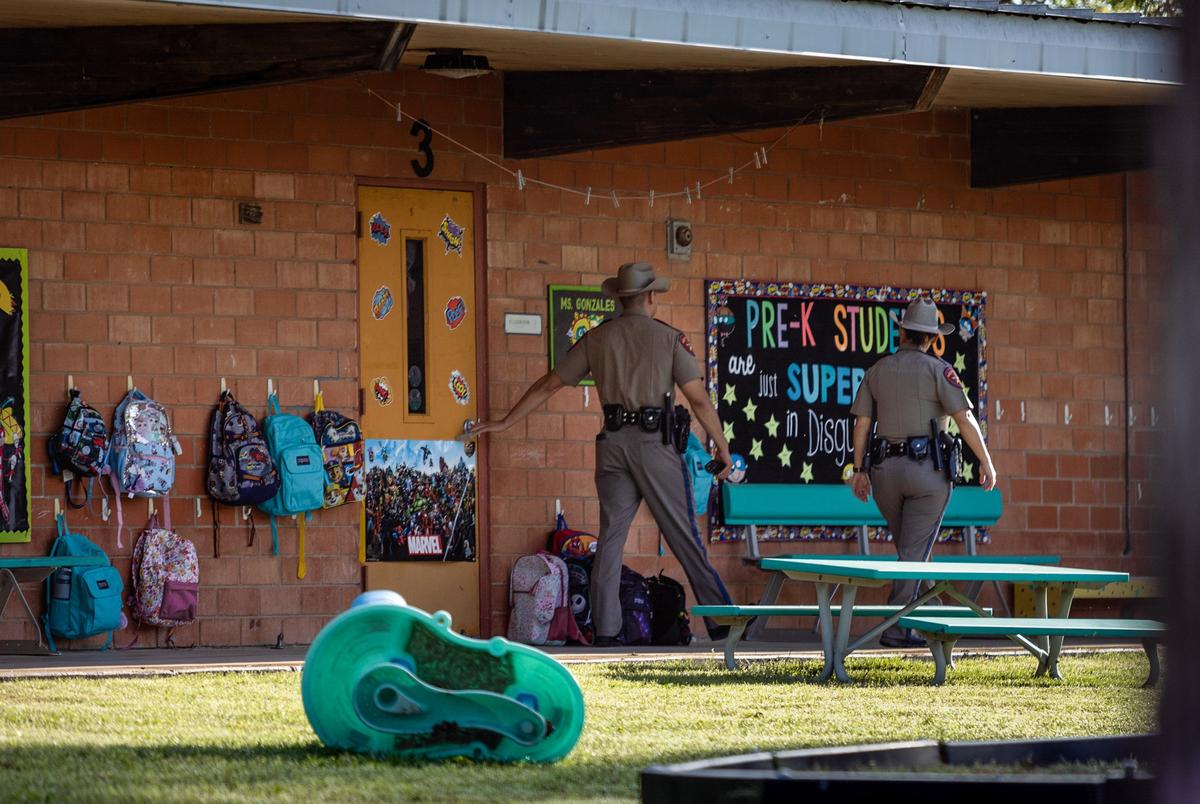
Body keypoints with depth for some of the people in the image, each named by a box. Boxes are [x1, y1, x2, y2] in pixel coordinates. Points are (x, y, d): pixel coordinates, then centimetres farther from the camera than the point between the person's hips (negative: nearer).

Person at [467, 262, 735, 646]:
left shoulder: (596, 339, 11)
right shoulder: (669, 338, 1)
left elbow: (548, 385, 15)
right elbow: (699, 399, -5)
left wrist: (504, 423, 24)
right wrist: (723, 448, 2)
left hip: (614, 442, 3)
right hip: (656, 441, -3)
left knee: (610, 535, 5)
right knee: (682, 532, 0)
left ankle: (605, 628, 1)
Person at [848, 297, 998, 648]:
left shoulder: (878, 369, 9)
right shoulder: (937, 369, -4)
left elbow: (862, 423, 8)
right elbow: (964, 418, -10)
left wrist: (858, 470, 13)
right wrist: (986, 461, -4)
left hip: (885, 470, 4)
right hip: (927, 468, -4)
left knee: (908, 548, 17)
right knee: (915, 550, -3)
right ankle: (896, 628, -8)